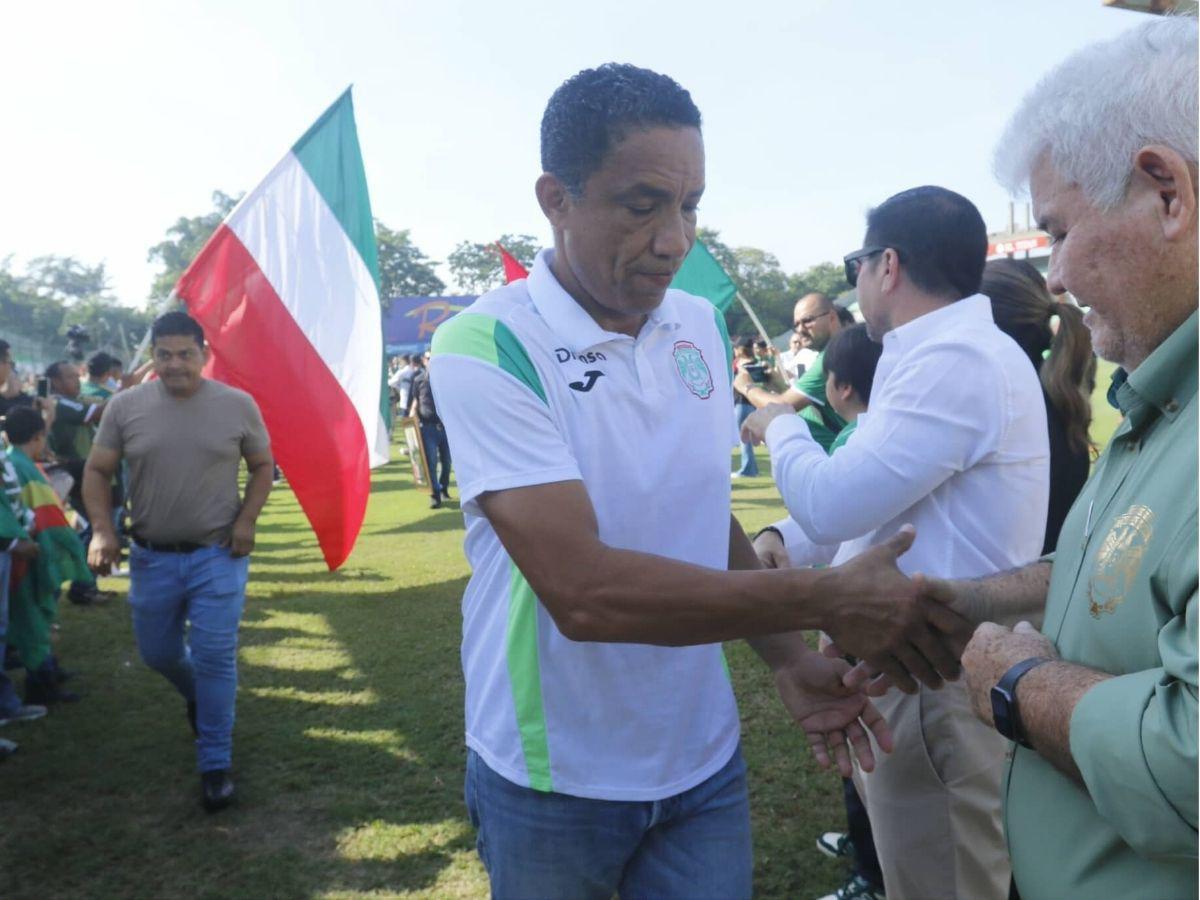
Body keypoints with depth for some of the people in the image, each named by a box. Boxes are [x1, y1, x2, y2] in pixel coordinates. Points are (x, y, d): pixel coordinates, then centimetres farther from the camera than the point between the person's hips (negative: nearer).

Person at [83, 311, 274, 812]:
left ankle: (215, 765, 11)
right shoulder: (125, 407, -3)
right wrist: (102, 530, -12)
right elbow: (97, 472, 3)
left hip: (218, 555, -2)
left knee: (214, 659, -3)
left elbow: (262, 466, 6)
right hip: (152, 557, 3)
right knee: (157, 653, 17)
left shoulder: (237, 405, -5)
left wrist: (246, 521, -8)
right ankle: (197, 696, 50)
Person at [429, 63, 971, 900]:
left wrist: (789, 657, -4)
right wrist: (827, 597, -25)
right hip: (554, 777, -3)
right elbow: (584, 592, -29)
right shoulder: (486, 348, -19)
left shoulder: (702, 326, 1)